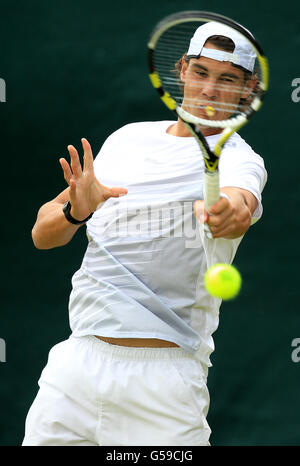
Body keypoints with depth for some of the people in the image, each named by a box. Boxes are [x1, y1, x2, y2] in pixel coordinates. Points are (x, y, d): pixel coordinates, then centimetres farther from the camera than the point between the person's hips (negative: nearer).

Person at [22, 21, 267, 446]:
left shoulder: (237, 159, -3)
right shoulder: (126, 138, 13)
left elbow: (240, 206, -29)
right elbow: (42, 233, 10)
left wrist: (230, 213, -52)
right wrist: (75, 211, -13)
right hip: (74, 366, 4)